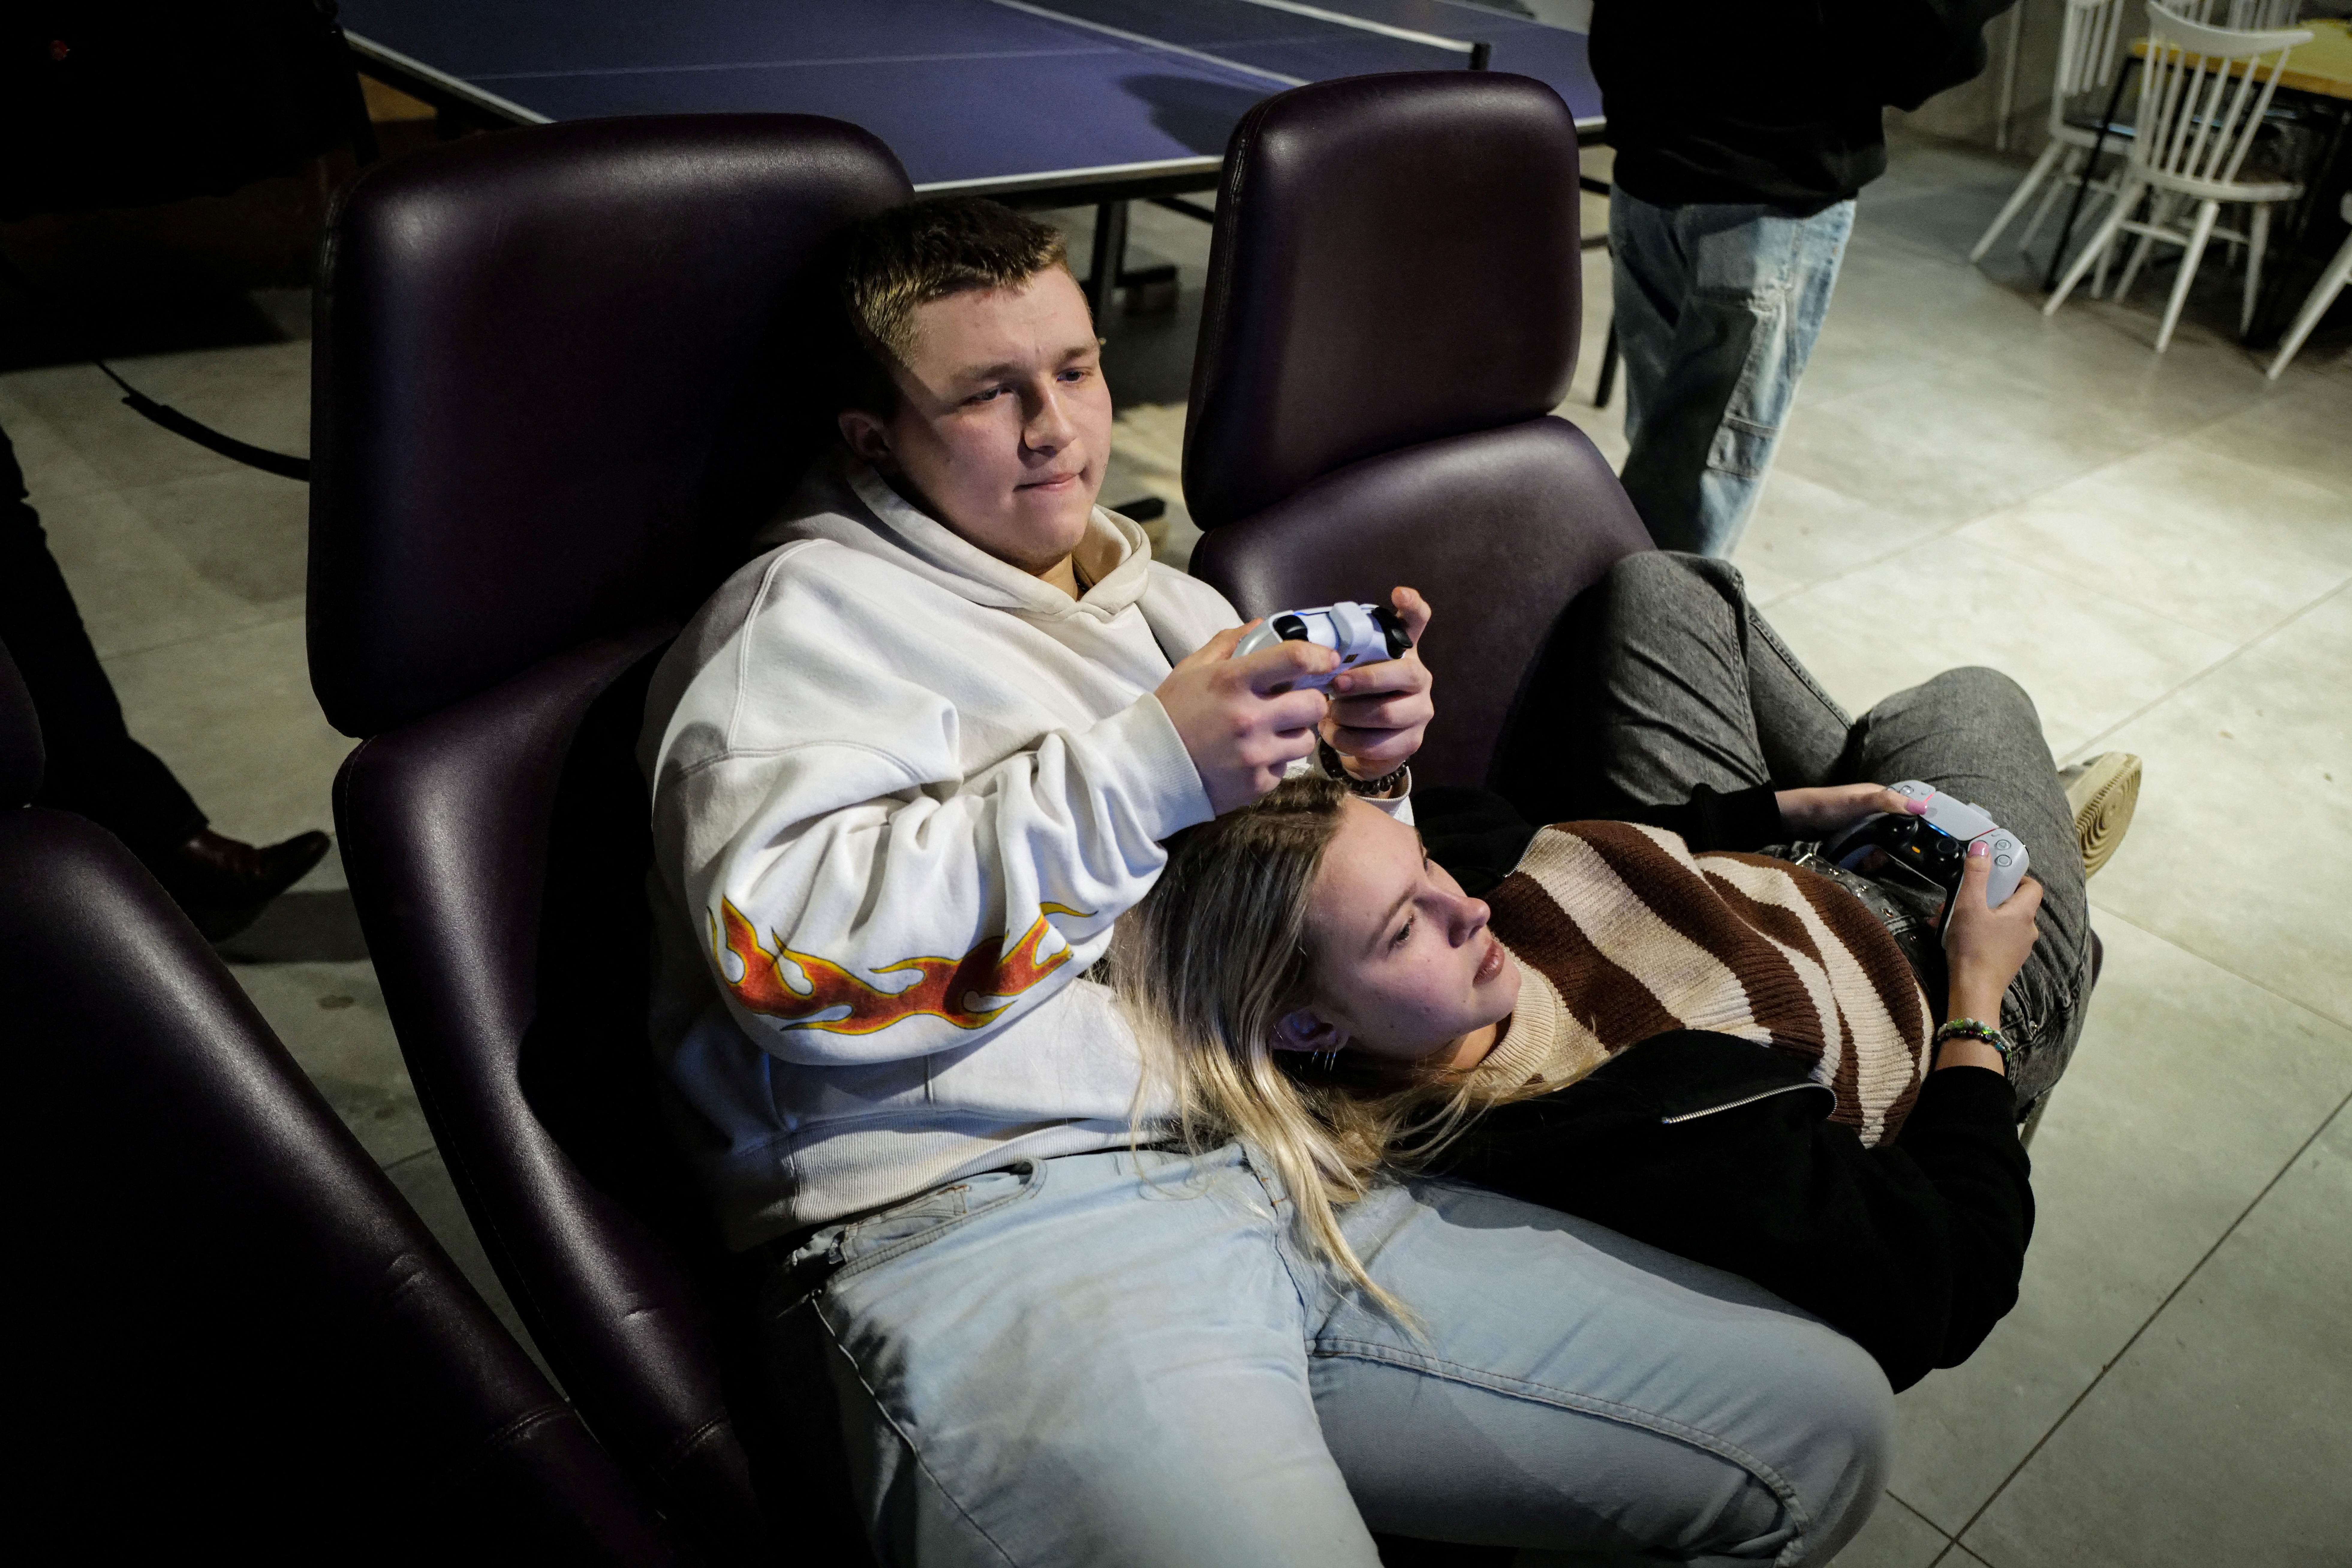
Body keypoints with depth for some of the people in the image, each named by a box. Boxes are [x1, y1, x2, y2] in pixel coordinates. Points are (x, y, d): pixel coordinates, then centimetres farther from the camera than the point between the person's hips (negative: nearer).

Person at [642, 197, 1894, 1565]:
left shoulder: (1176, 607, 24)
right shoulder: (807, 611, 3)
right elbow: (780, 945, -14)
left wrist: (1360, 783, 4)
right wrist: (1139, 772, -15)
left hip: (1294, 1181, 7)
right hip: (993, 1226, -6)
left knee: (1824, 1422, 2)